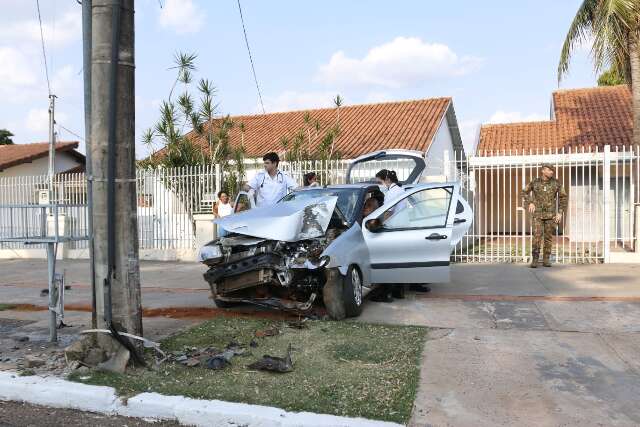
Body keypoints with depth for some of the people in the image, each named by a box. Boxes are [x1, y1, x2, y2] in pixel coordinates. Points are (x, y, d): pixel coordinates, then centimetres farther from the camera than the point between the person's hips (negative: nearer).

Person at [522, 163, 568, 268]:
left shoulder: (556, 183, -3)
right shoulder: (535, 182, -4)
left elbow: (563, 197, 4)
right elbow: (525, 192, 12)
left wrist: (560, 213, -3)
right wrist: (529, 203, -3)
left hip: (551, 214, 1)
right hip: (538, 214, -1)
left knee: (548, 237, 3)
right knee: (537, 236, -10)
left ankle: (546, 260, 12)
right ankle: (535, 260, -4)